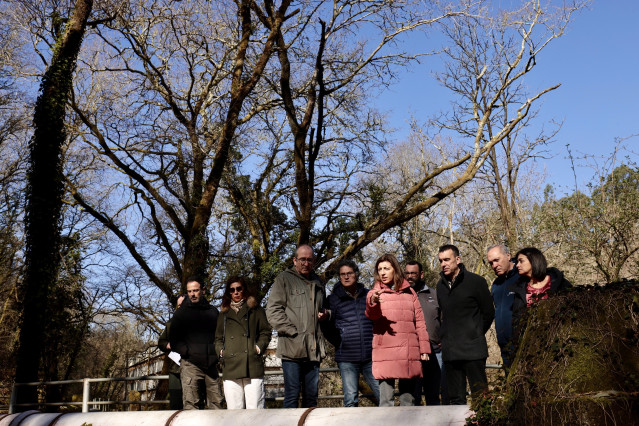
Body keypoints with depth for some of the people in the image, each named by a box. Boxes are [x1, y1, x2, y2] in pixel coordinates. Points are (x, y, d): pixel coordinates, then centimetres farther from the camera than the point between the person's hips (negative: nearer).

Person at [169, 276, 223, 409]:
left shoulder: (213, 312, 14)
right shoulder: (182, 312, 7)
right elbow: (173, 338, 6)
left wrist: (217, 351, 6)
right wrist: (185, 351, -8)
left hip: (211, 364, 3)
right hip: (190, 364, -3)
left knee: (216, 403, 3)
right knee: (190, 403, -8)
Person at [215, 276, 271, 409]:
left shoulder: (255, 309, 13)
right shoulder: (224, 313, 21)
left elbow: (265, 332, 10)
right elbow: (218, 337, 23)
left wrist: (259, 347, -5)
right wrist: (220, 350, 4)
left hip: (253, 367, -2)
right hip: (230, 368, 3)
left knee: (255, 409, -7)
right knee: (233, 410, 1)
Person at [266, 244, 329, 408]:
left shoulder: (317, 282, 20)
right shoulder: (284, 279, 1)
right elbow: (273, 311, -6)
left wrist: (325, 315, 10)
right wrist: (292, 331, -14)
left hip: (313, 349, 6)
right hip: (292, 348, -6)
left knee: (312, 395, 10)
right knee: (292, 394, -4)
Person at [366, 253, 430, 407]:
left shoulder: (409, 292, 15)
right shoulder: (375, 293, 7)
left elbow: (419, 321, 17)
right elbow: (371, 315, -14)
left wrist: (424, 348, 10)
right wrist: (373, 302, -37)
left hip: (410, 354, 3)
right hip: (385, 353, -3)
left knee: (408, 398, 10)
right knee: (386, 398, -5)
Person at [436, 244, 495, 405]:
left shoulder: (475, 281, -4)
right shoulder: (441, 285, 11)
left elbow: (489, 313, 3)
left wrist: (475, 335, 6)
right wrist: (446, 335, 11)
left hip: (473, 350, -5)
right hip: (450, 351, 5)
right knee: (456, 399, 9)